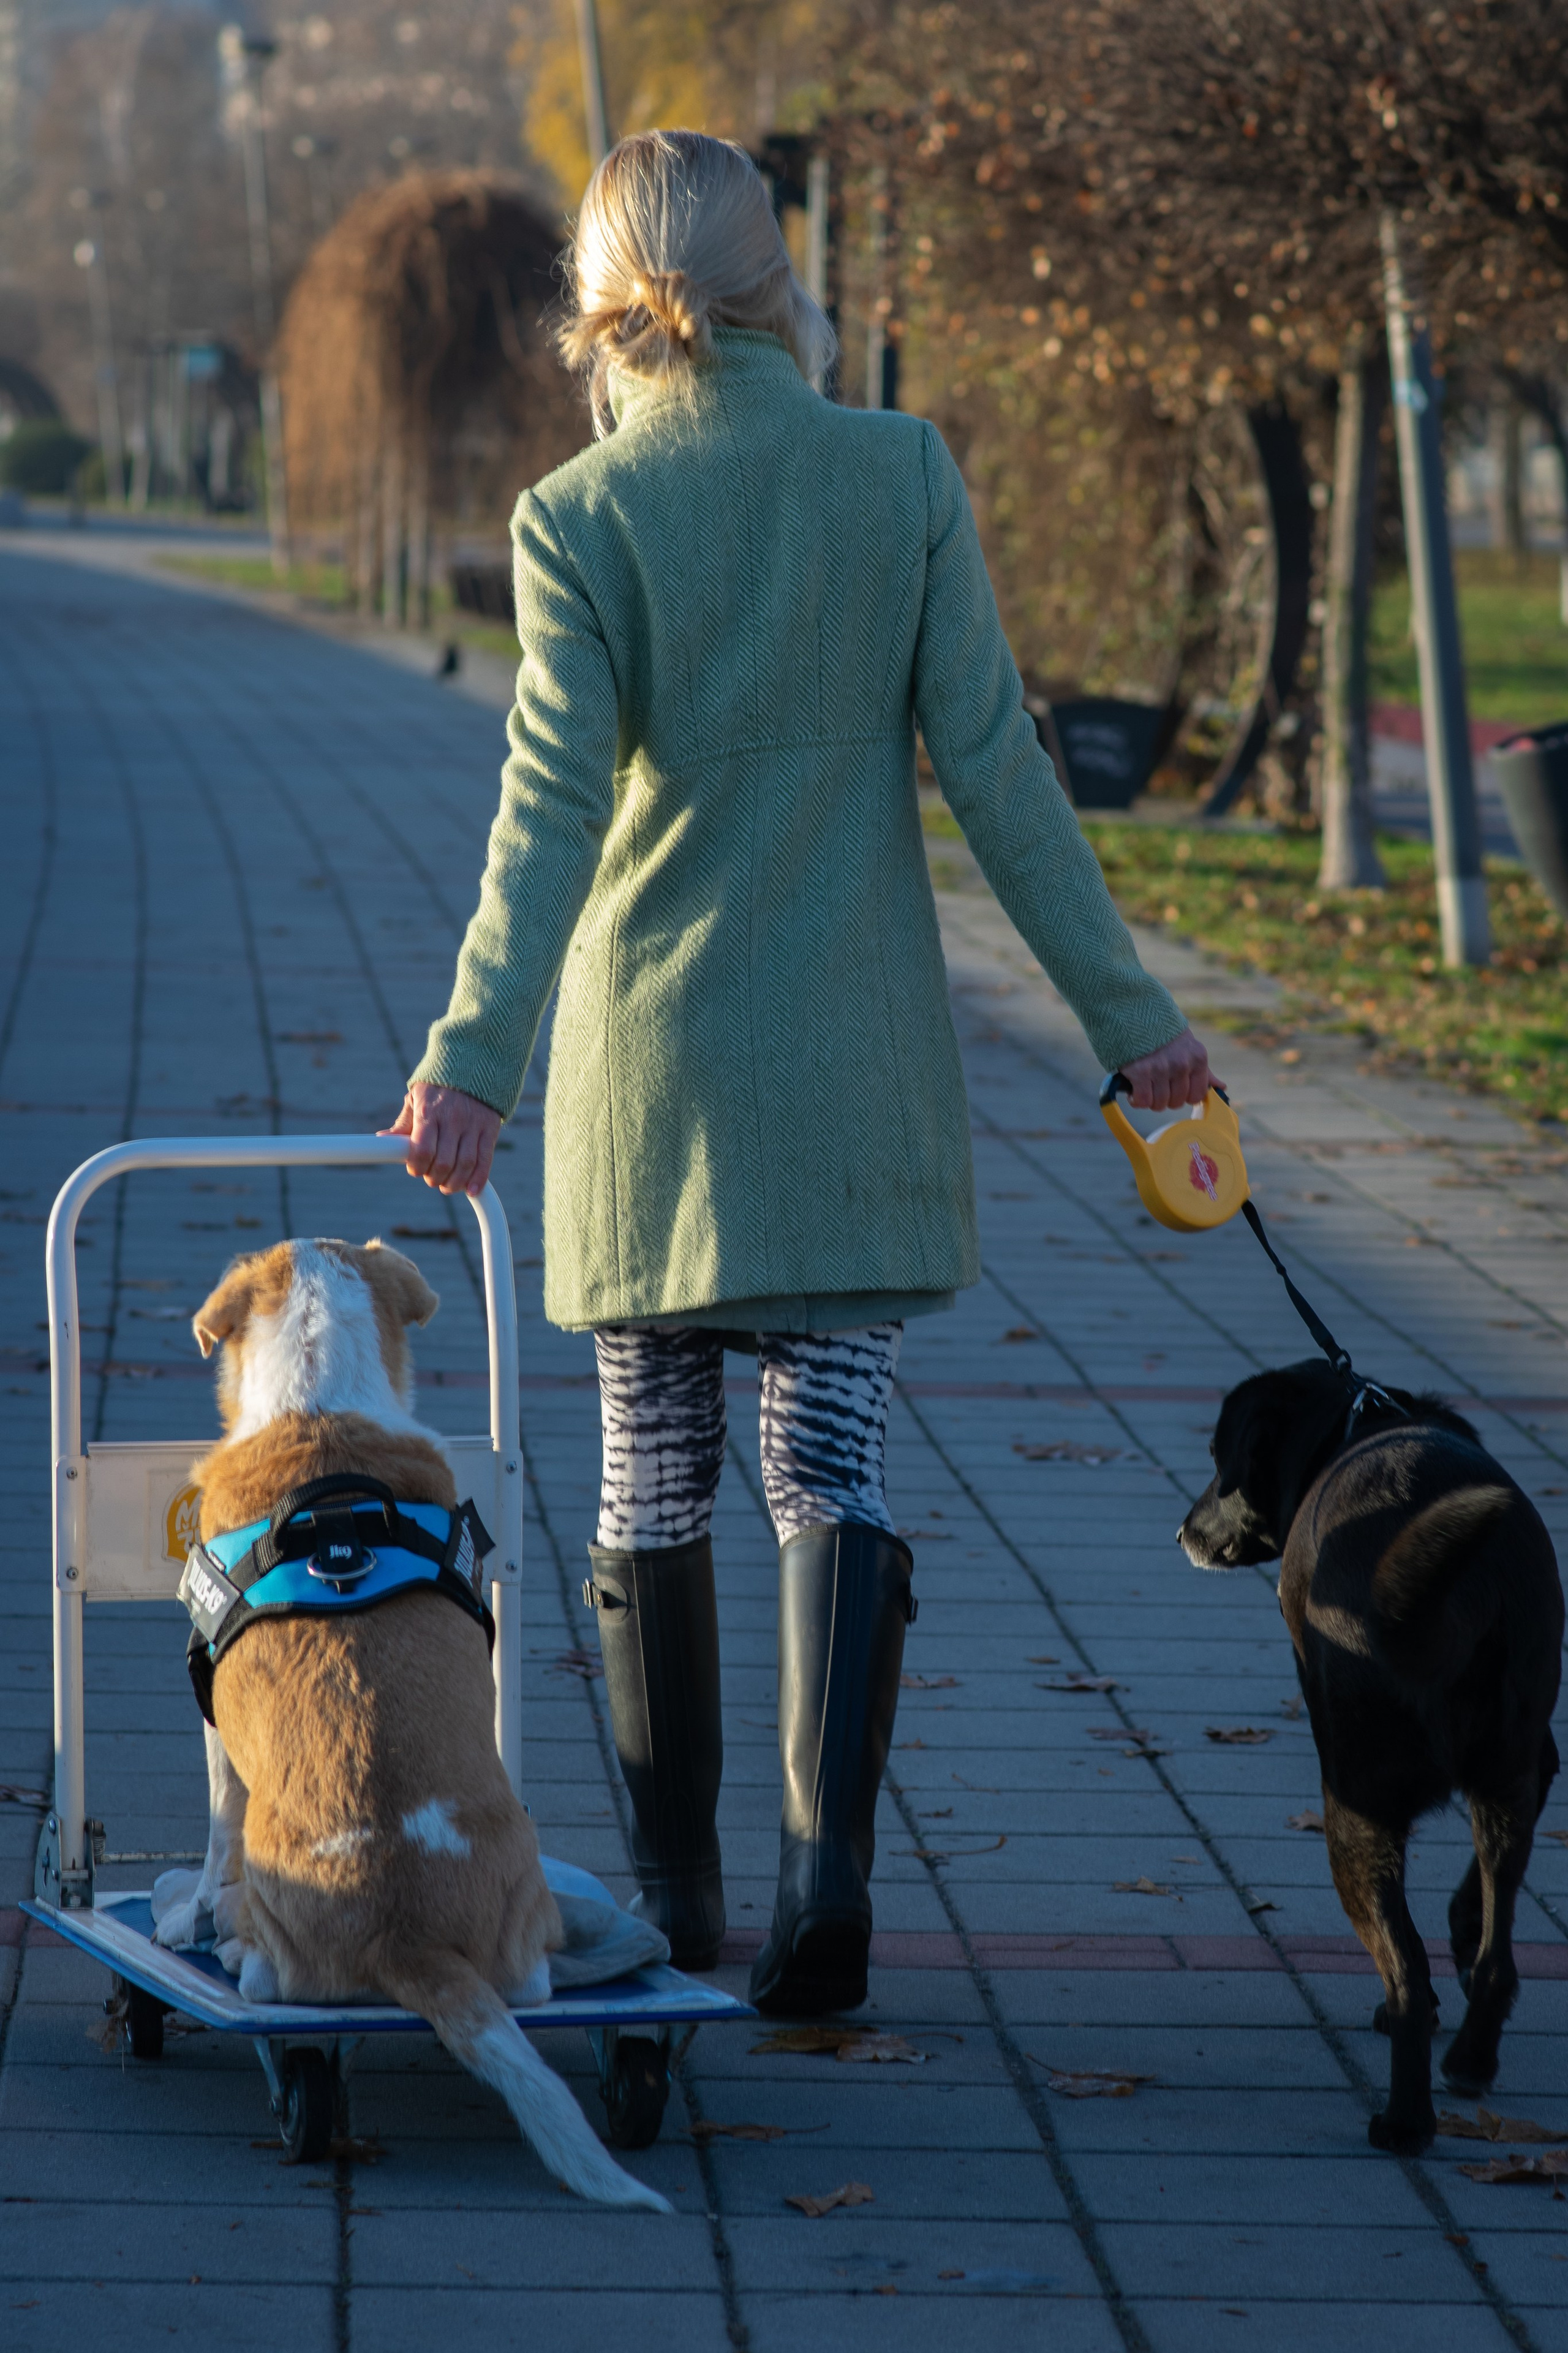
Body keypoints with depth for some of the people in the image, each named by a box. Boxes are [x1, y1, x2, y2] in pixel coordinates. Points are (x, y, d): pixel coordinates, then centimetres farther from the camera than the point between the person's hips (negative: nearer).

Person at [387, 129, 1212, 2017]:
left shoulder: (578, 517, -6)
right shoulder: (904, 477, -2)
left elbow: (552, 806, -15)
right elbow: (992, 765, -3)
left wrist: (473, 1054, -19)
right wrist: (1122, 1010, 2)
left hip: (649, 1054, -1)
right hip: (860, 1059, 1)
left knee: (650, 1481, 10)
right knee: (834, 1467, 2)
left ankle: (671, 1898, 15)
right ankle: (824, 1865, -15)